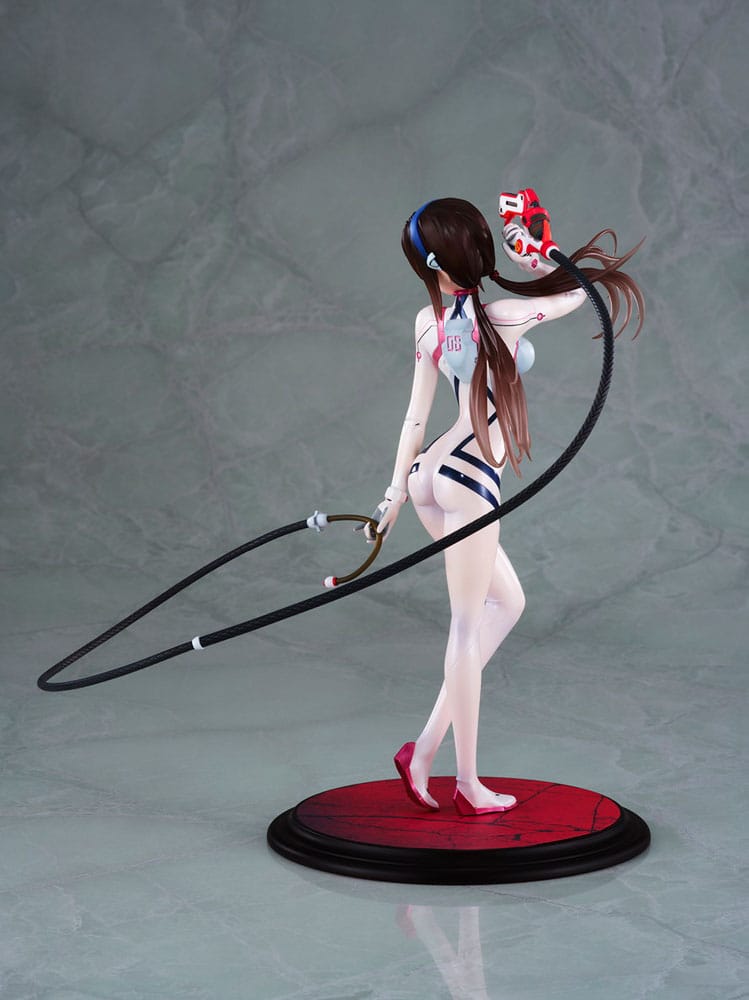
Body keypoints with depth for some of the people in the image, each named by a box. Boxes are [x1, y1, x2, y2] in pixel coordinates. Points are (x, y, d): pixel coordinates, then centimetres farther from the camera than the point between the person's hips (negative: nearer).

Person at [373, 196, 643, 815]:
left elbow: (417, 414, 8)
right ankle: (469, 786, 11)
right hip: (469, 482, -7)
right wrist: (535, 258, 5)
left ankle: (426, 750, 15)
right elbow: (585, 287, -2)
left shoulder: (429, 322, 3)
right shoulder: (501, 316, -15)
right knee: (469, 626, 1)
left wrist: (396, 491, 12)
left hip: (432, 478, 7)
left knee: (507, 601, 19)